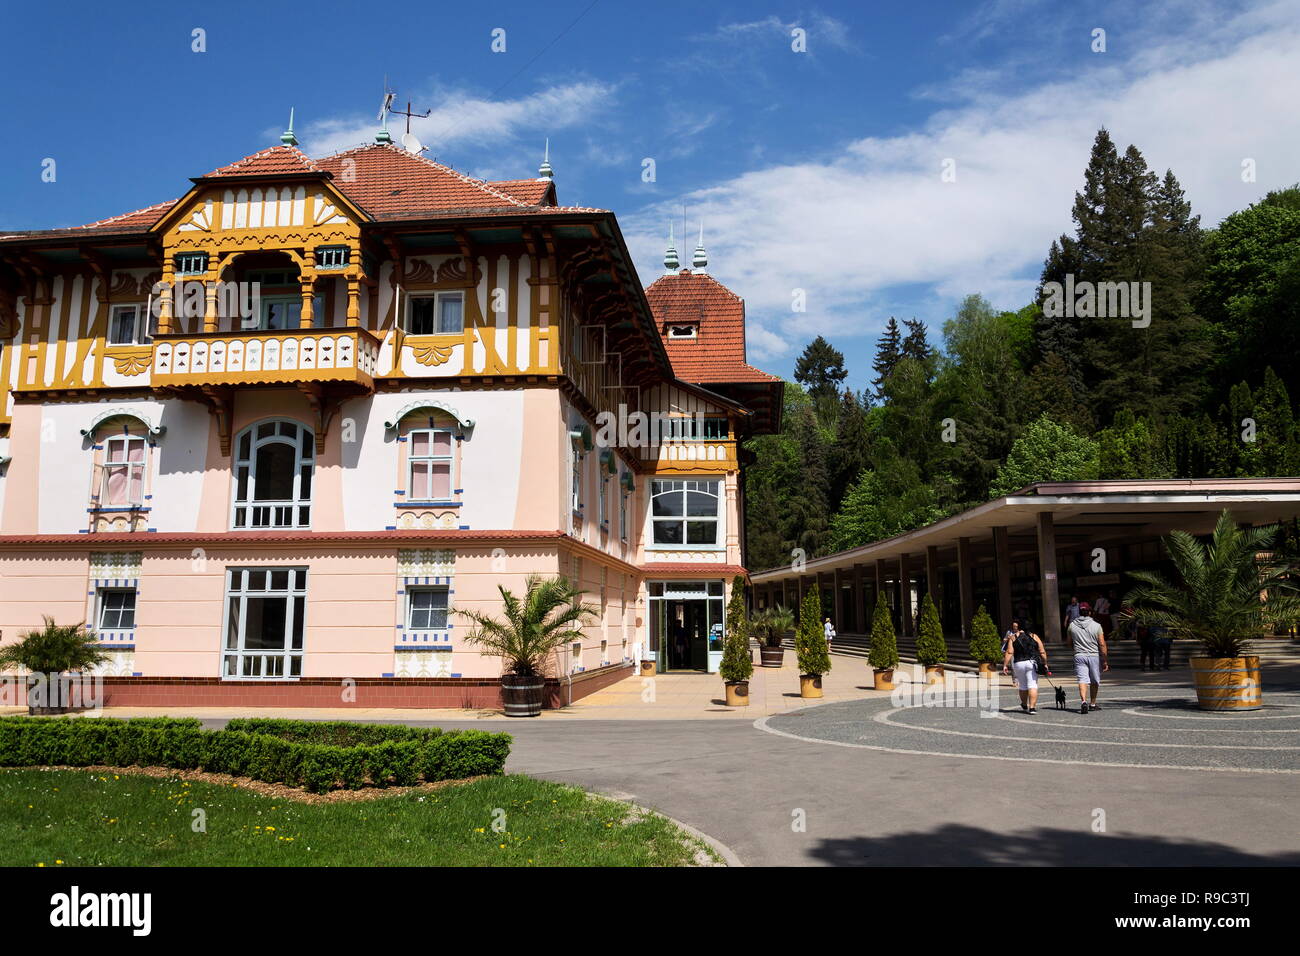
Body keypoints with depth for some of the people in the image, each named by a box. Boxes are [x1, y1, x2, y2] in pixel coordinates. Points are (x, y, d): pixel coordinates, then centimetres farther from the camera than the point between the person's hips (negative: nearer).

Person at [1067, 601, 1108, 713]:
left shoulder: (1072, 625, 1)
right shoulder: (1096, 626, -6)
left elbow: (1070, 642, 11)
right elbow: (1102, 644, -8)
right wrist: (1105, 661, -4)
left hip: (1079, 656, 1)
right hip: (1094, 656, 0)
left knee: (1082, 680, -5)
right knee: (1094, 681, 15)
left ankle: (1083, 701, -26)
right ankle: (1092, 704, 26)